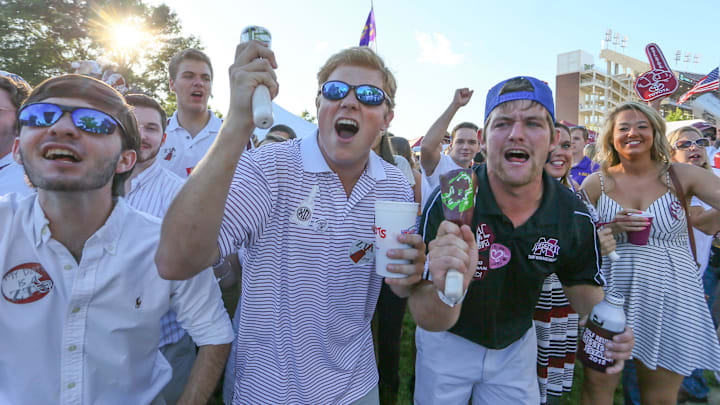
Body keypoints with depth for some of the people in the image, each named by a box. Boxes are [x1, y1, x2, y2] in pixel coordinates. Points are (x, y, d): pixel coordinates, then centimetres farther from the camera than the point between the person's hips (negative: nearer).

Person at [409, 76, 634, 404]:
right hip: (448, 340, -2)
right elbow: (428, 322, -32)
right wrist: (448, 290, -55)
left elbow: (582, 283, 2)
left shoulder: (574, 216, -19)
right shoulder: (448, 202, -30)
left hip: (517, 344, 3)